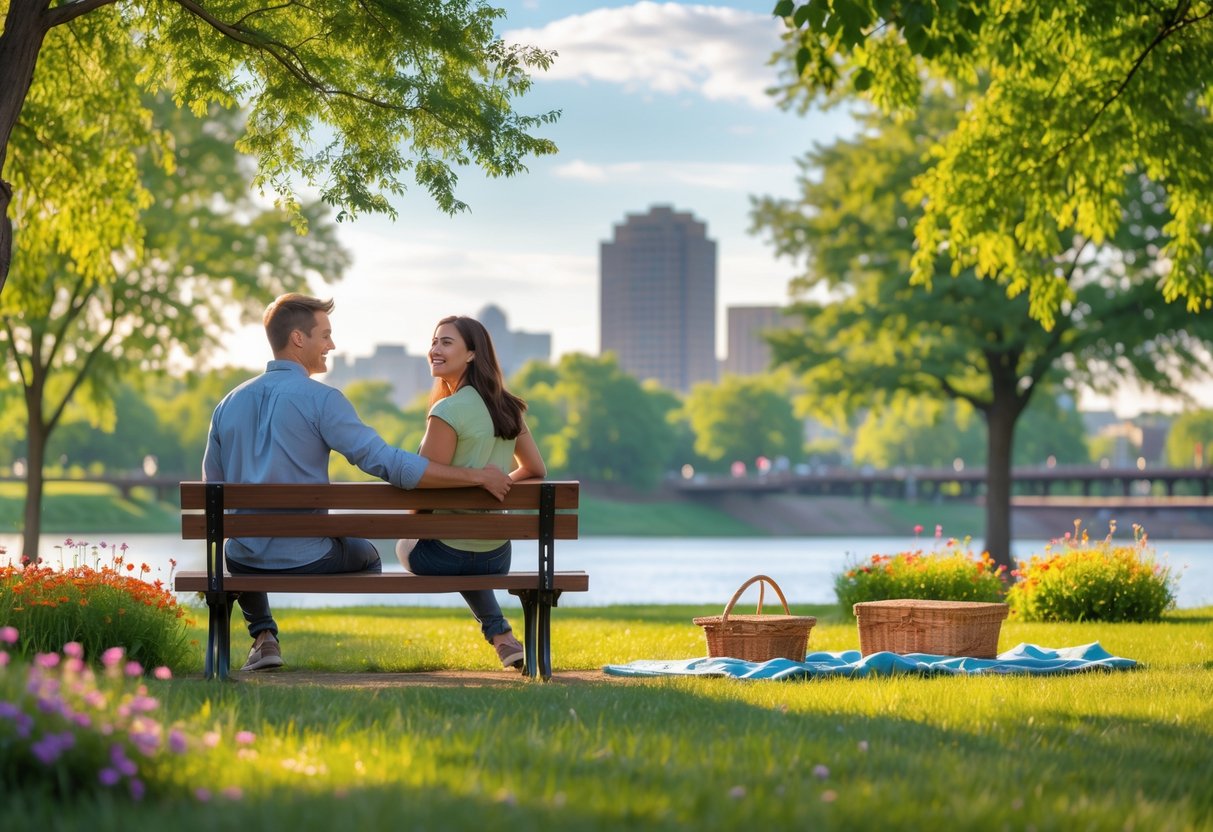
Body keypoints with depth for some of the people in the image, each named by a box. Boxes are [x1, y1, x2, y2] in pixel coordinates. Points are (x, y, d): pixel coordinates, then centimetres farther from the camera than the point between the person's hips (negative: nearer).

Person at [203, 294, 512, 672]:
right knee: (367, 554, 30)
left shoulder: (229, 403, 3)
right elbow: (389, 464, -21)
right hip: (307, 559, -3)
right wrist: (477, 476, -15)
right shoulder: (321, 399, -14)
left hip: (246, 561, 3)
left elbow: (213, 489, 12)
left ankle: (264, 637, 24)